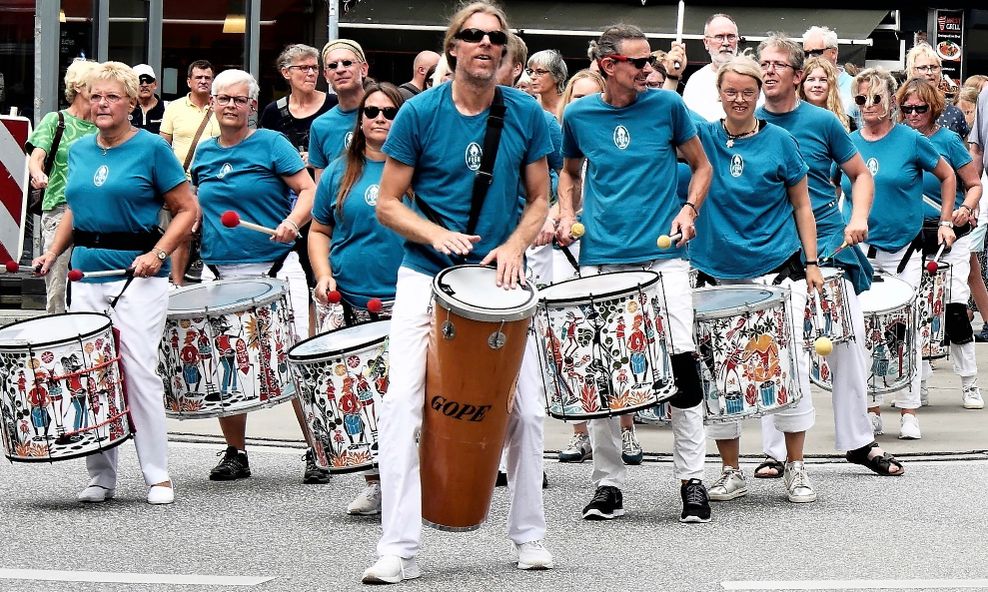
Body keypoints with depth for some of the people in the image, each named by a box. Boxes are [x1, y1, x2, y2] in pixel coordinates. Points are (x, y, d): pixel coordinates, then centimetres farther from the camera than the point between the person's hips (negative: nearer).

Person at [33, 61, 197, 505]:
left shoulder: (151, 148, -4)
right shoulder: (79, 151, 12)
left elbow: (187, 210, -3)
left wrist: (156, 254, -15)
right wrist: (53, 253, 10)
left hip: (138, 275, -5)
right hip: (87, 274, 6)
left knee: (139, 371, -10)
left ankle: (158, 476, -2)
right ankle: (100, 476, 11)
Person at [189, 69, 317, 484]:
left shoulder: (271, 144, -2)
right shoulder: (205, 154, 12)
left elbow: (309, 191, -7)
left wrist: (291, 224, -24)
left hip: (275, 271, -5)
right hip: (221, 274, 5)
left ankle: (317, 452, 2)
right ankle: (235, 454, 16)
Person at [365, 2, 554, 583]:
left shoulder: (527, 114, -1)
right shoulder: (420, 113, -6)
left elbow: (539, 200, 8)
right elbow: (388, 205, -2)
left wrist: (514, 244, -11)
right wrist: (436, 233, -19)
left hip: (500, 278, 2)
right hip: (426, 275, -2)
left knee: (528, 409, 4)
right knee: (403, 401, -12)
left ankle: (530, 535, 22)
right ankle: (399, 549, -9)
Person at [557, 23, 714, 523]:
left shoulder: (666, 106, 0)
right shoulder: (578, 115, 4)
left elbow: (701, 166, 13)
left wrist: (689, 210, -3)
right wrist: (567, 215, 5)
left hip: (662, 255, -1)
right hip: (601, 260, 1)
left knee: (681, 362, -10)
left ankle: (692, 480, 0)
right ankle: (608, 484, 12)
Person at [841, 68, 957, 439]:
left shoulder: (911, 141, -3)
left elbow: (947, 176, 9)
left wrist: (945, 222, 5)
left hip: (903, 250, -2)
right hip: (858, 252, 2)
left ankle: (908, 412, 7)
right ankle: (871, 410, 12)